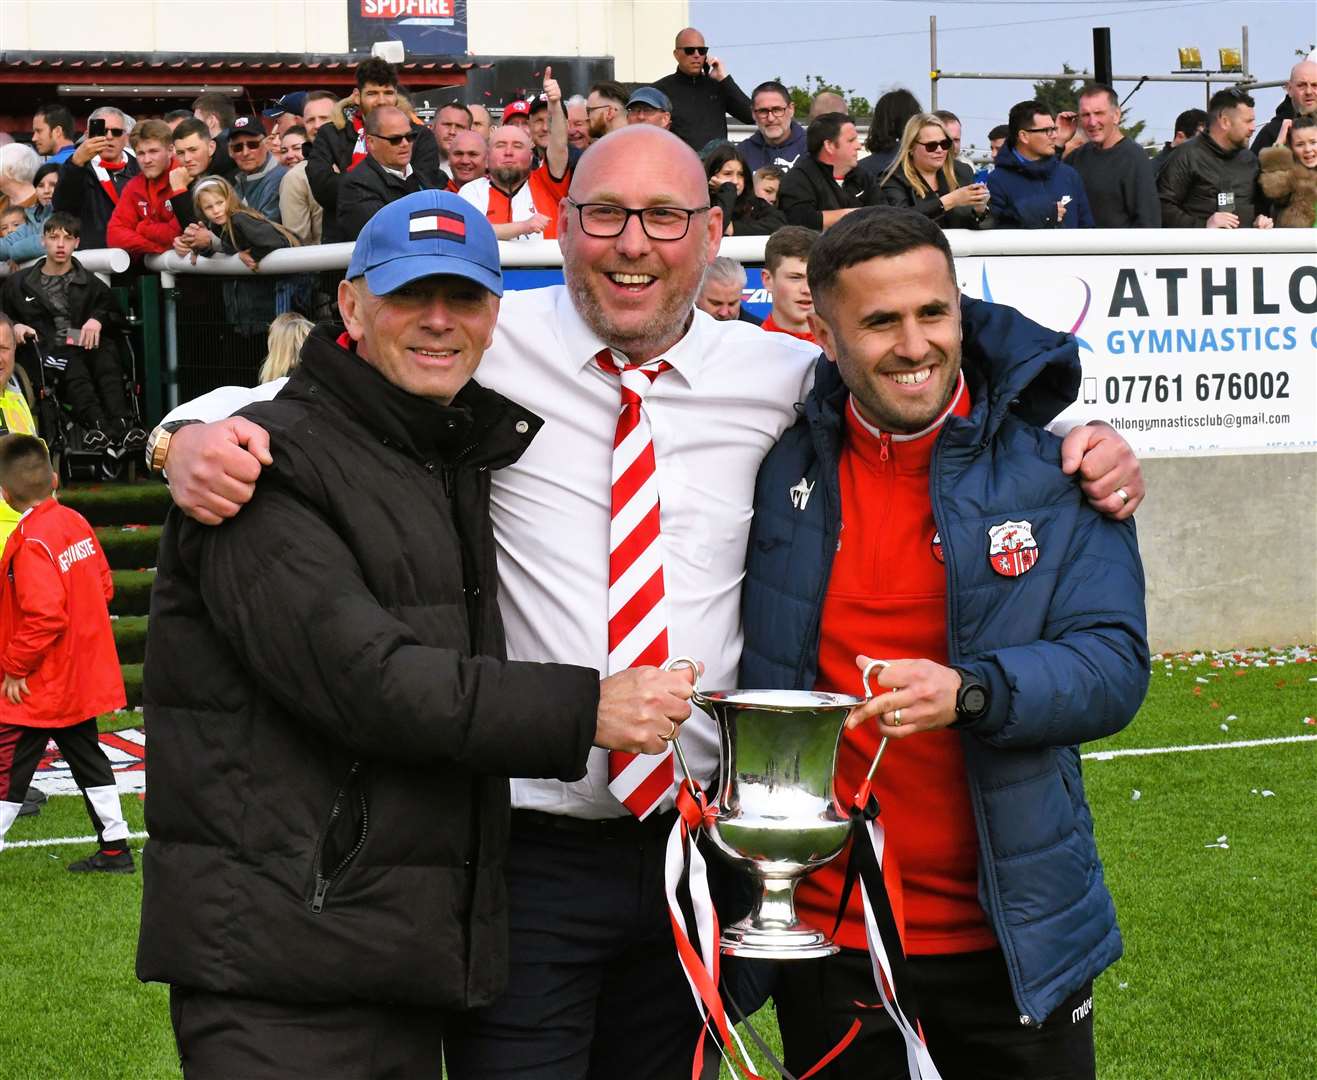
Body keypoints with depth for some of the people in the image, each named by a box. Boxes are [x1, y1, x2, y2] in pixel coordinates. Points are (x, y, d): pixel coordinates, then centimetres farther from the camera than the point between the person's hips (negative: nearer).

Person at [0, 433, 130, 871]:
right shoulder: (76, 523, 3)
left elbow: (45, 615, -29)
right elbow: (103, 585, 11)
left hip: (36, 687, -9)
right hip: (81, 677, 9)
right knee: (88, 761, 19)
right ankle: (114, 849, 24)